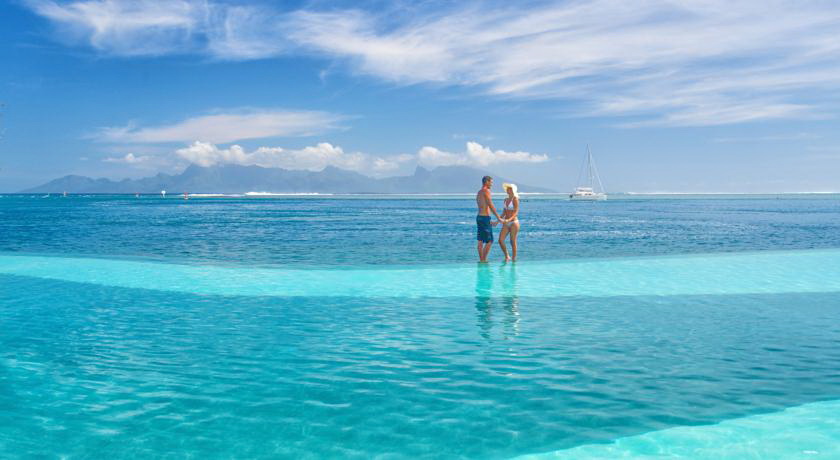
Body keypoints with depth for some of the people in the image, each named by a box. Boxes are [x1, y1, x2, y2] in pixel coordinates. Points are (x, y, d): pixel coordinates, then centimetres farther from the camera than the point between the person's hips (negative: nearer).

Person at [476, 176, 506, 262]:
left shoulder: (479, 193, 18)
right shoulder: (486, 191, -11)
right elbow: (491, 206, -16)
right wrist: (499, 218, -13)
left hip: (479, 217, 9)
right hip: (485, 218, -9)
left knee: (480, 241, 8)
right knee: (489, 241, -5)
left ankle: (481, 260, 10)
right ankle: (484, 259, -7)